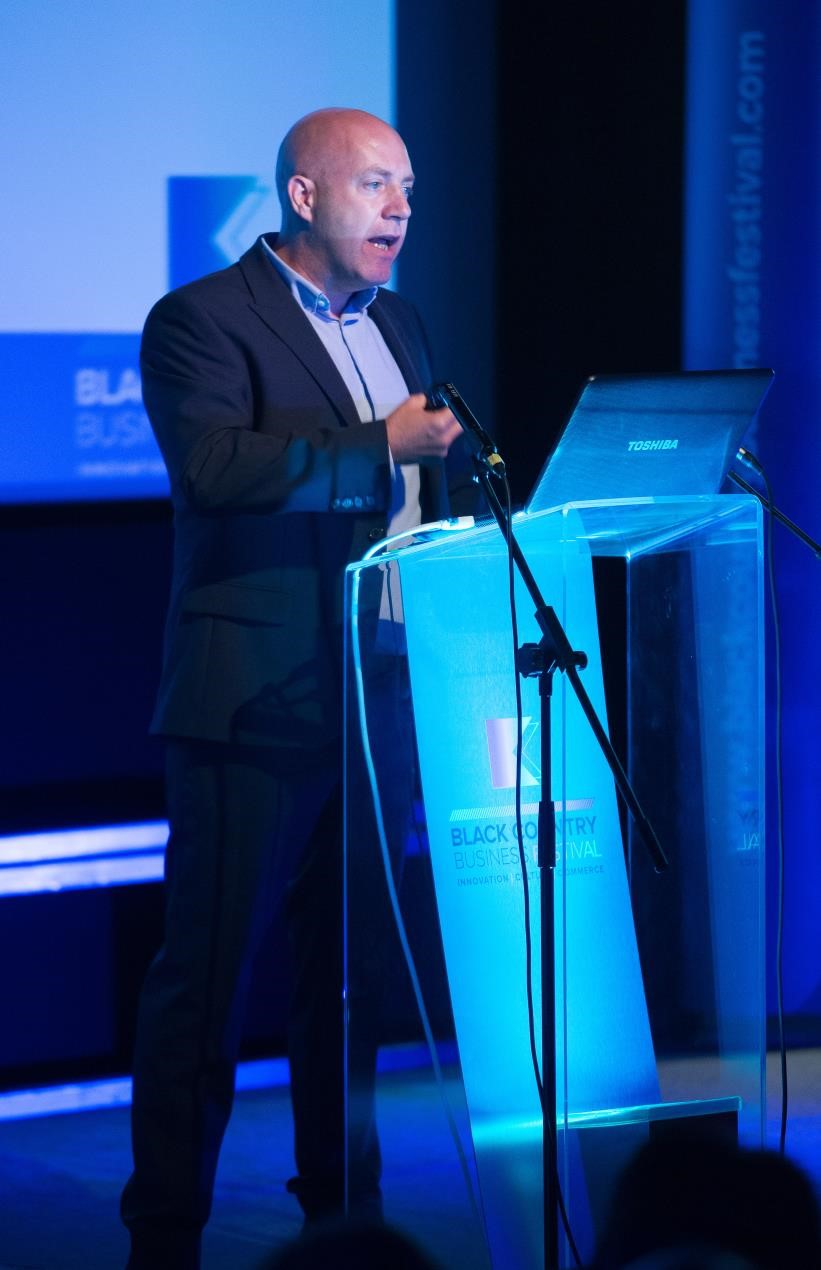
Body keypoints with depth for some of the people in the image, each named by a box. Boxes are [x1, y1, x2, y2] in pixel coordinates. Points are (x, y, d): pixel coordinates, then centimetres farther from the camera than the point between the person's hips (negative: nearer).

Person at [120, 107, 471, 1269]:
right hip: (258, 705, -7)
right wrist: (379, 447, -21)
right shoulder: (202, 321, -6)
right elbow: (214, 468, -22)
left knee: (354, 974, 13)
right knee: (206, 977, -2)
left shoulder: (398, 326, 18)